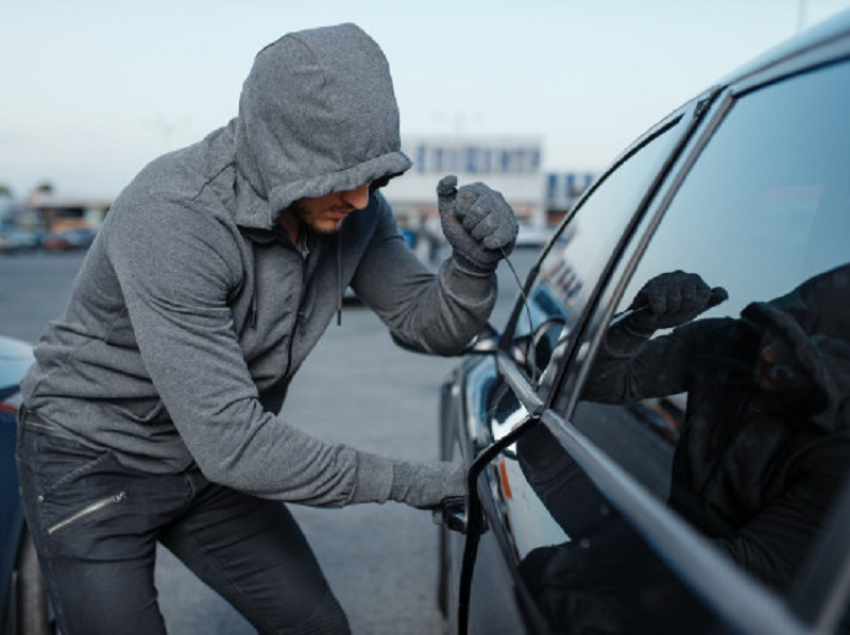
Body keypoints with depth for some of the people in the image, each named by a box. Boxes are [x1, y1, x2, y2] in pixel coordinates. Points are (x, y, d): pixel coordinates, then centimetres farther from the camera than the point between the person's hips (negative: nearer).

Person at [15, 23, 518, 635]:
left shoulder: (353, 206, -14)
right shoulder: (172, 216, -34)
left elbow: (430, 327, -6)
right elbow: (230, 442, -35)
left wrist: (474, 263, -29)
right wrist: (404, 481, -28)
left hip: (212, 463, 6)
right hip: (95, 465, -5)